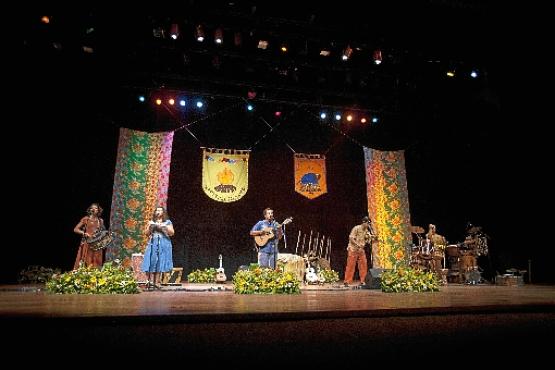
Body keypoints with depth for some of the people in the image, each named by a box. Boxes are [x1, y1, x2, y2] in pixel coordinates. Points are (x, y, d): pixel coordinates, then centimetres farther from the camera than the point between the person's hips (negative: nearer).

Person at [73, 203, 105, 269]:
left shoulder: (100, 221, 12)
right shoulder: (86, 219, 3)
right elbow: (75, 229, 0)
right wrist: (84, 233, -14)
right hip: (87, 244, -2)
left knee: (96, 264, 1)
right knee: (85, 263, -6)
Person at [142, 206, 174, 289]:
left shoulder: (167, 222, 12)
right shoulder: (152, 222, 17)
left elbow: (172, 233, 3)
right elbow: (147, 233, 13)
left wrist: (165, 226, -10)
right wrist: (149, 226, -4)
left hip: (164, 244, -1)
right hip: (153, 243, 1)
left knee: (160, 262, -6)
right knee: (152, 261, -11)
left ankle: (156, 282, -4)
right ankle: (151, 281, -15)